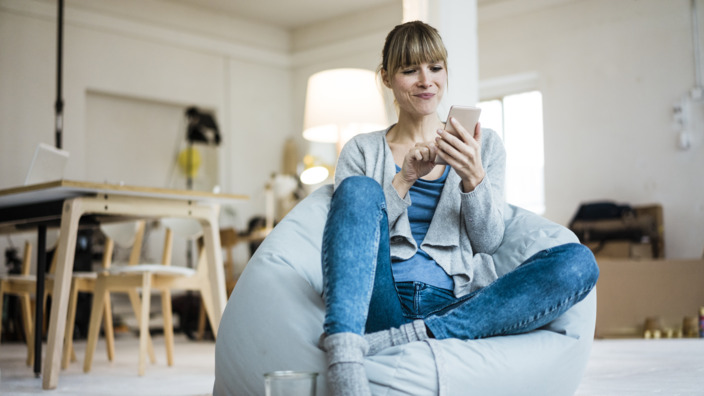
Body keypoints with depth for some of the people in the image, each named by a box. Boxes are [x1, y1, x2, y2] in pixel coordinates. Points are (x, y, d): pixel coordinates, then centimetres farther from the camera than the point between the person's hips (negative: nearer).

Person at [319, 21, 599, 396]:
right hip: (382, 303, 0)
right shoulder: (361, 151, 16)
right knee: (360, 189, -25)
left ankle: (410, 337, -34)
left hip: (456, 305, 1)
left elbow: (488, 241, 9)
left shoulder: (485, 145, 18)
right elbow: (347, 237, 5)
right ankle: (344, 357, -43)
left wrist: (473, 179, -9)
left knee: (578, 262, -23)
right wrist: (403, 180, -7)